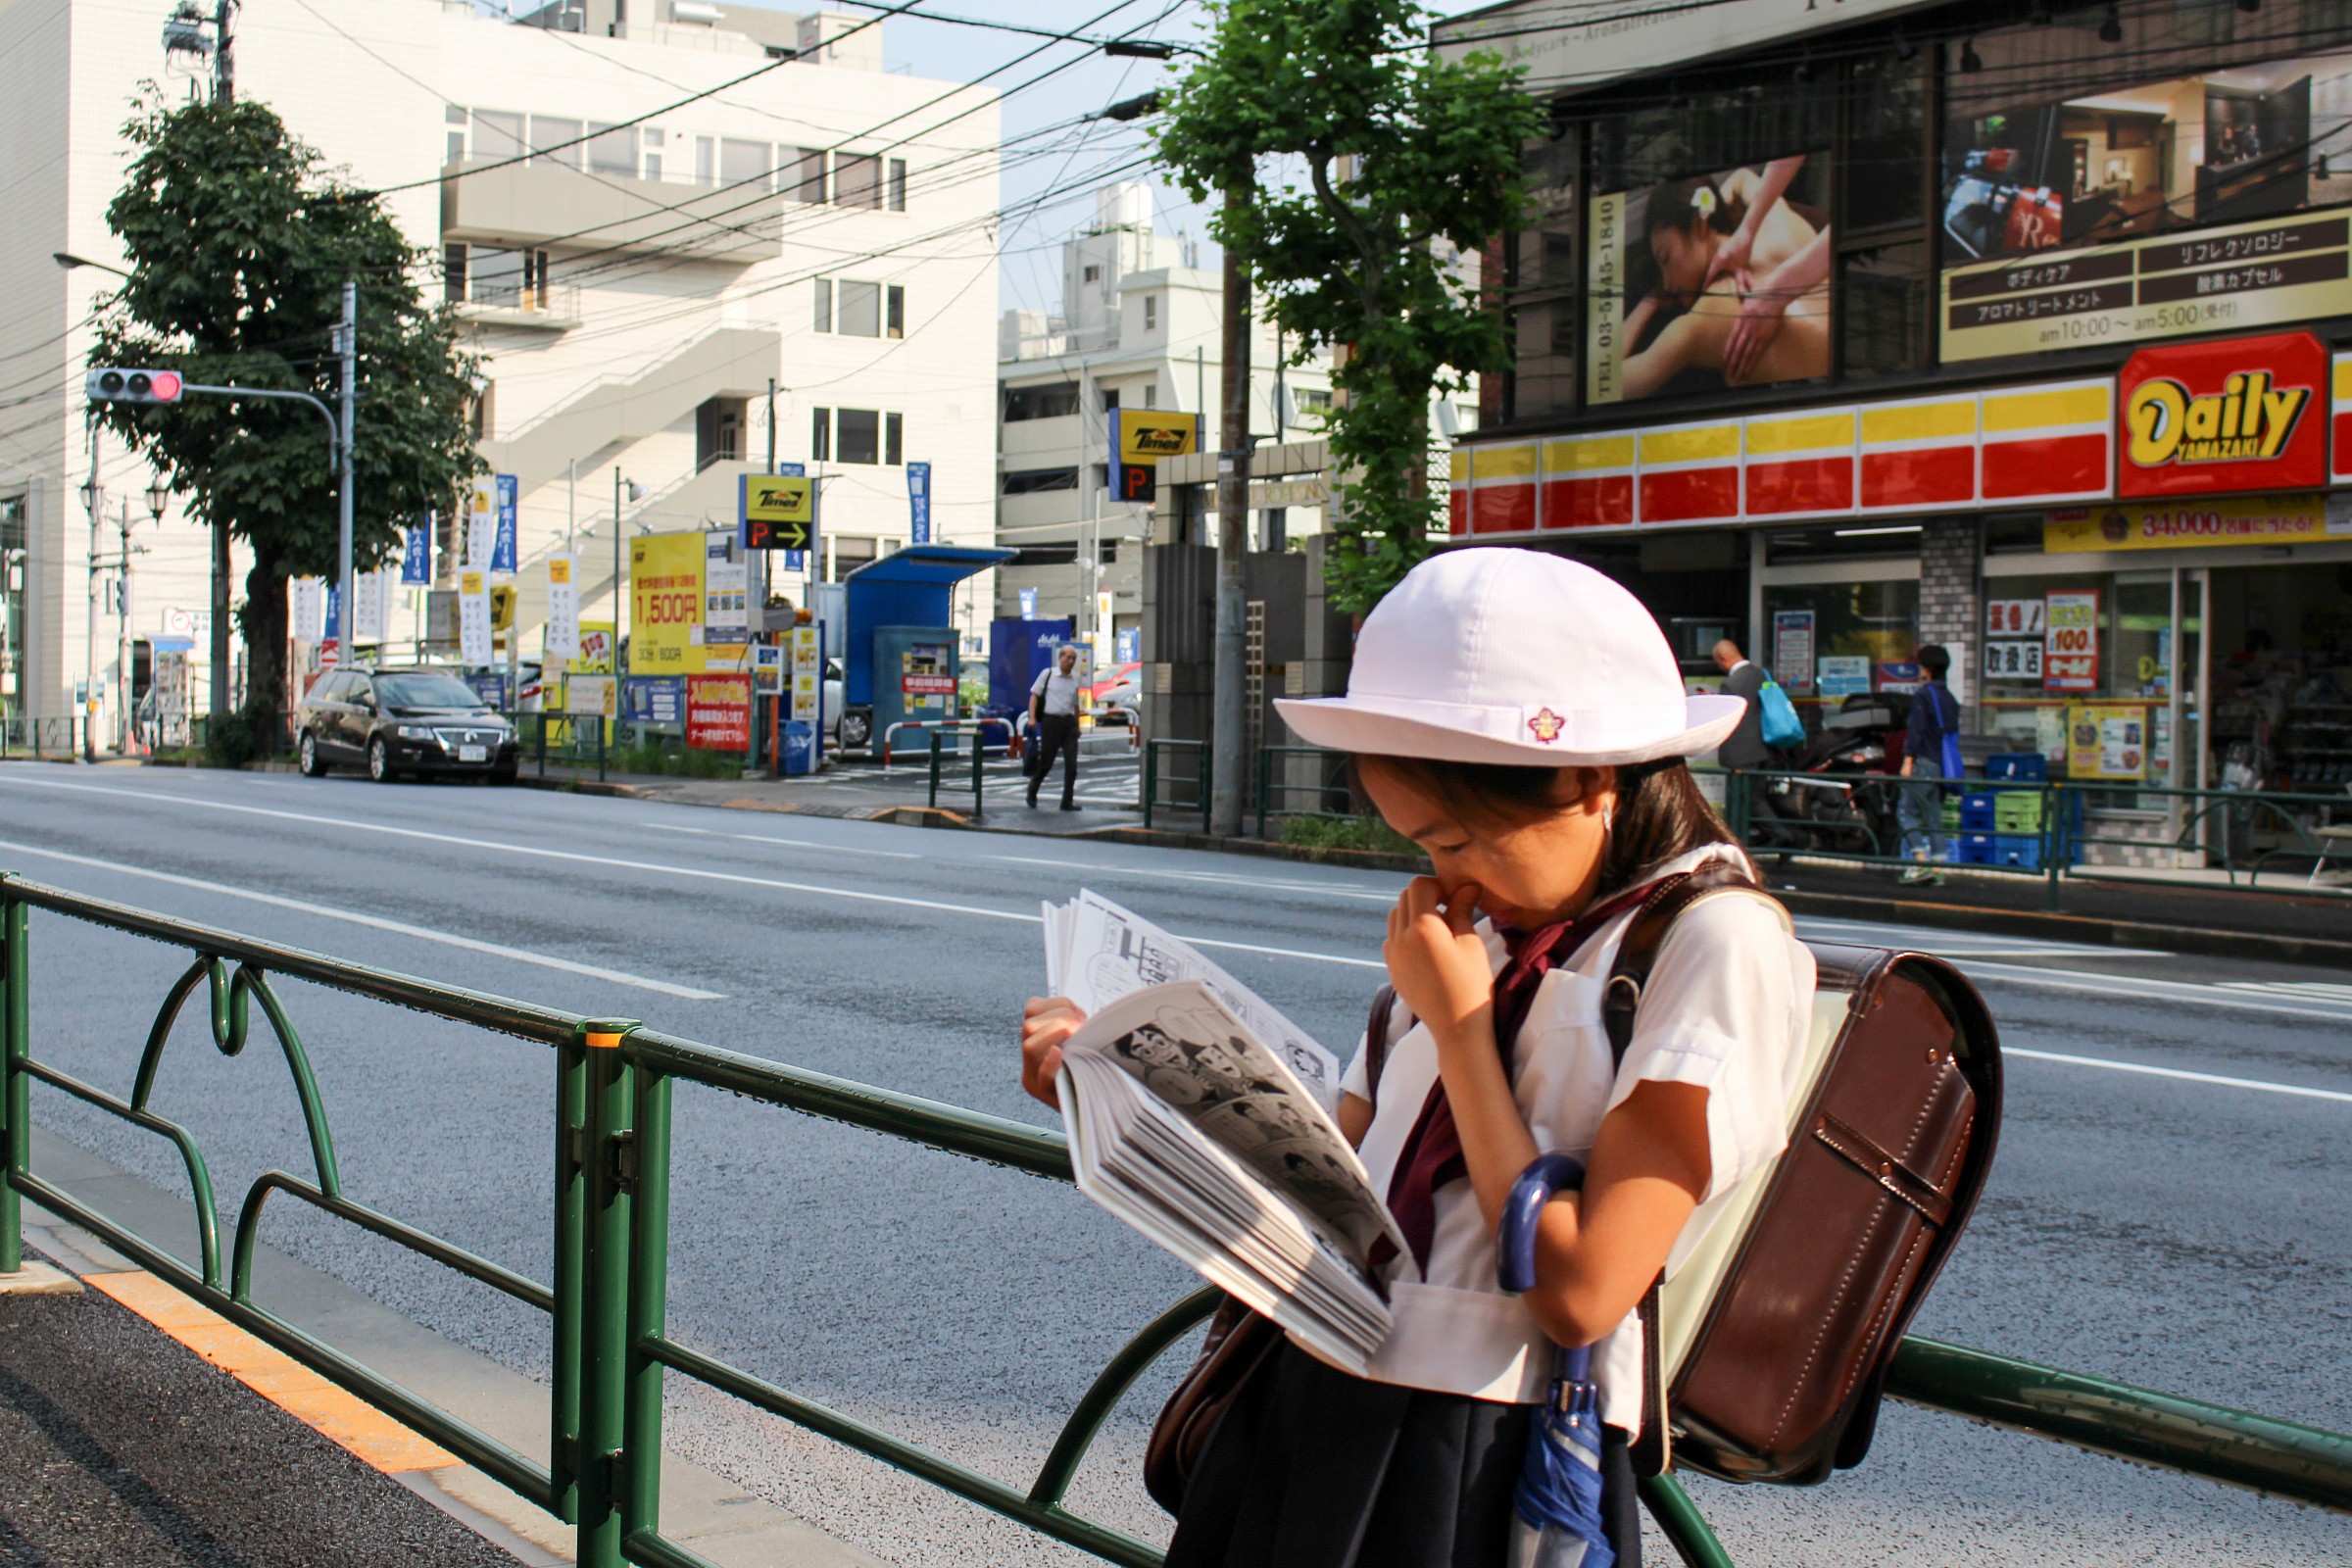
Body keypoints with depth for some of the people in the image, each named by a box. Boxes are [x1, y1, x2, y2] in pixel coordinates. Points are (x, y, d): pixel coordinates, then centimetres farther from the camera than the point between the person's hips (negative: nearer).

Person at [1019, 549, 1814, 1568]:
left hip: (1480, 1455, -7)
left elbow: (1579, 1292, -18)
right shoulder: (1496, 927, 14)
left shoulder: (1716, 942, -10)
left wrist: (1459, 1027, -13)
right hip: (1317, 1399, 7)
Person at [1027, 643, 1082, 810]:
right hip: (1051, 721, -3)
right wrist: (1032, 718, -11)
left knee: (1071, 763, -5)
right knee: (1046, 762, 4)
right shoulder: (1048, 674, 0)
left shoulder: (1075, 678, 11)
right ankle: (1032, 791, 28)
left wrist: (1077, 726, 18)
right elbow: (1035, 695, 0)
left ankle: (1067, 801, 0)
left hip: (1069, 722, 3)